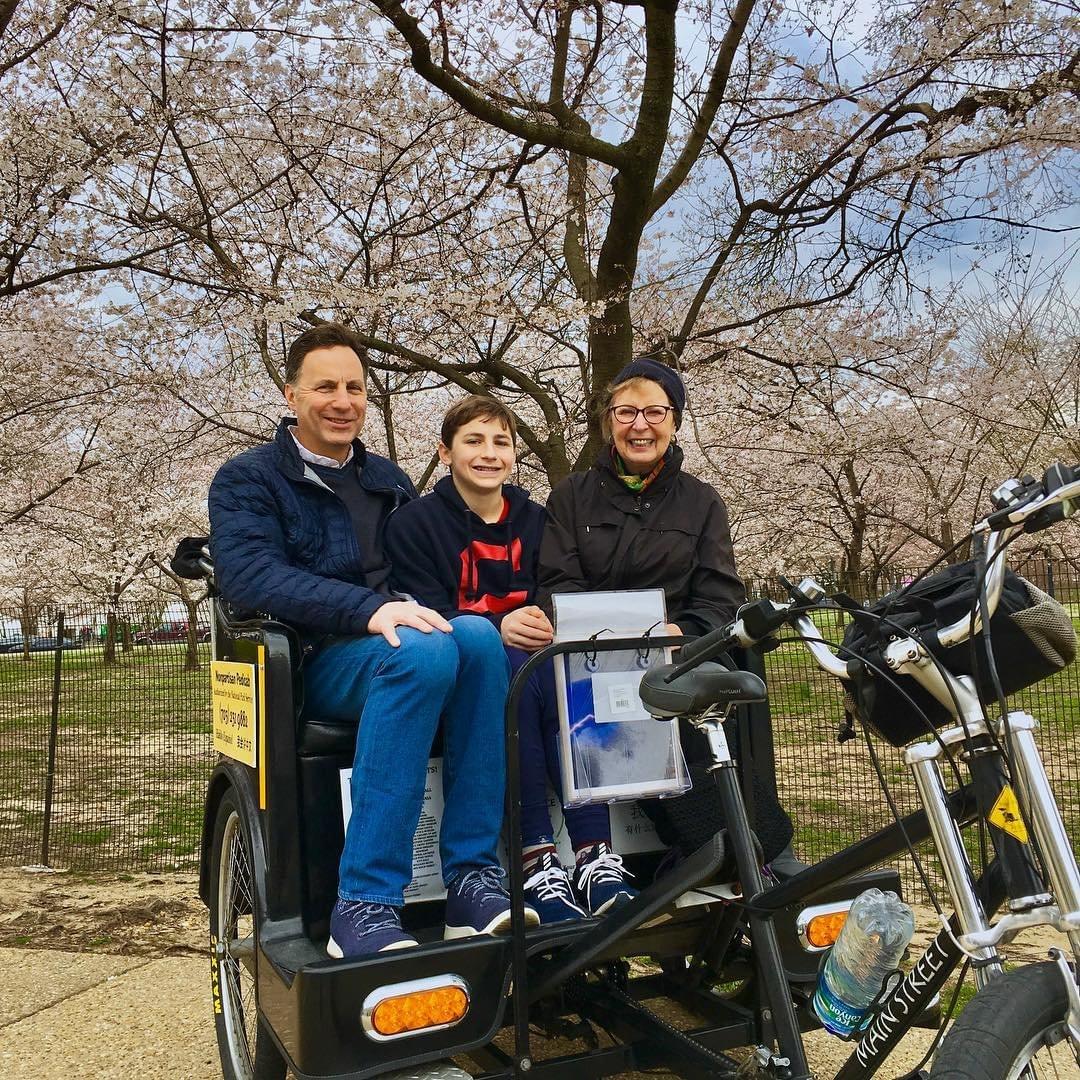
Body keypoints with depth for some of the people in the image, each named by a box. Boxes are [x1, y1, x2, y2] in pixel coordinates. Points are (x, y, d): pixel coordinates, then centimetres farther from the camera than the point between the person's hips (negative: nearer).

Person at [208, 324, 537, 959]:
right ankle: (364, 903, -33)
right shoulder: (249, 479, 6)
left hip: (395, 651, 5)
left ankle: (473, 878, -27)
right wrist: (369, 609, -28)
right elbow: (249, 574, -14)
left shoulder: (388, 482, 23)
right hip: (312, 665, -4)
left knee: (477, 635, -29)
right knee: (422, 651, -35)